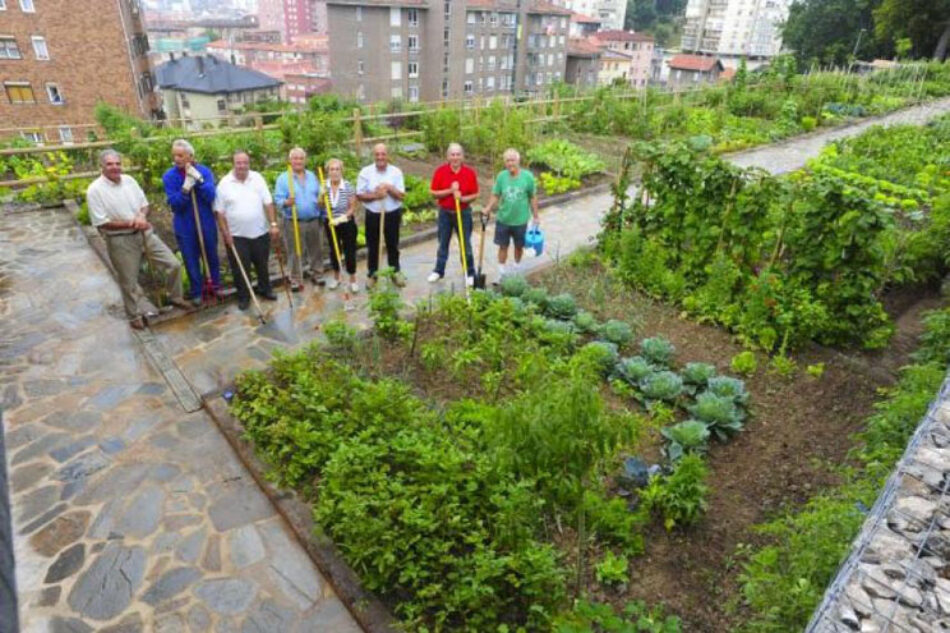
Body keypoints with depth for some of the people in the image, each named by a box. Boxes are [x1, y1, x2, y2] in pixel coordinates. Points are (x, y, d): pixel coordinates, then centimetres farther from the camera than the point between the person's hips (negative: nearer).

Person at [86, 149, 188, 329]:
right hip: (120, 240, -4)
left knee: (173, 264, 3)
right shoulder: (95, 190, -14)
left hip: (144, 233, 5)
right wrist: (130, 224, -21)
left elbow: (144, 204, 9)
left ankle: (175, 297, 25)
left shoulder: (129, 180, 2)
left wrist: (141, 216, -13)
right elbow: (101, 223, -16)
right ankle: (135, 314, 28)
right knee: (129, 281, 9)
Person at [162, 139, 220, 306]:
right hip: (185, 227, 0)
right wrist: (186, 188, -26)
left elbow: (211, 197, -16)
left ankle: (216, 285, 34)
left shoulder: (204, 171, -7)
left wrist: (199, 179, -25)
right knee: (191, 260, 9)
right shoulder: (169, 176, -7)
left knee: (211, 256, 16)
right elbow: (174, 204, -13)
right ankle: (196, 292, 23)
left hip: (206, 224, 0)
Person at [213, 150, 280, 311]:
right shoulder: (224, 183, -5)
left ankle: (265, 289, 35)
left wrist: (273, 224, -9)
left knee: (262, 264, 16)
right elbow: (220, 212, -4)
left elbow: (268, 203, -1)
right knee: (240, 268, 6)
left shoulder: (258, 178, -1)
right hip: (237, 235, -2)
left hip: (260, 232, 2)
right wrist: (225, 233, -10)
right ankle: (243, 296, 20)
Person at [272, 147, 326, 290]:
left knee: (316, 250, 12)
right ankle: (295, 280, 12)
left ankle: (317, 274, 28)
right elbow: (278, 199, -11)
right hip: (294, 223, -4)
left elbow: (319, 196, 15)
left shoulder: (312, 176, 11)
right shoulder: (283, 178, -4)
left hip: (314, 221, 4)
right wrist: (287, 203, -32)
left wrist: (323, 215, 3)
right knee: (295, 253, 2)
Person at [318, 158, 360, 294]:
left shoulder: (348, 187, -13)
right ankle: (336, 277, 33)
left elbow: (352, 208, -9)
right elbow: (320, 207, -1)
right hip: (330, 224, 3)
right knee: (334, 251, 15)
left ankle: (353, 280, 17)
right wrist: (322, 196, -19)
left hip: (347, 223, -3)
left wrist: (340, 218, -21)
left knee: (349, 251, 2)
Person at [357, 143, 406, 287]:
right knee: (372, 246, 9)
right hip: (372, 215, 0)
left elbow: (401, 195, -6)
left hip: (393, 214, 0)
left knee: (393, 245, 12)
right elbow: (359, 195, -4)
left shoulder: (396, 172, -3)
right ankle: (372, 274, 23)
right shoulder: (365, 172, -3)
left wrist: (389, 188, -21)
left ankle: (395, 272, 26)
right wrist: (374, 195, -18)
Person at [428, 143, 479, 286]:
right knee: (443, 244, 14)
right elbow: (433, 192, -6)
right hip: (445, 212, 1)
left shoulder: (470, 172, -7)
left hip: (463, 212, -1)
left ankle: (470, 274, 18)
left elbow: (475, 194, -2)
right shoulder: (440, 171, -7)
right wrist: (450, 191, -19)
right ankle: (439, 271, 28)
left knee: (466, 245, 6)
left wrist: (463, 198, -20)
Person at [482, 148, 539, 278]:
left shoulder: (527, 176, -12)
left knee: (519, 246, 17)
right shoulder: (501, 176, -8)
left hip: (520, 220, -1)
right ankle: (502, 273, 25)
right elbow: (495, 195, -1)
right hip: (503, 219, 1)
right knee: (503, 246, 10)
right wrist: (488, 209, -17)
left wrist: (536, 216, 2)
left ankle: (517, 268, 41)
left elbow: (533, 198, -3)